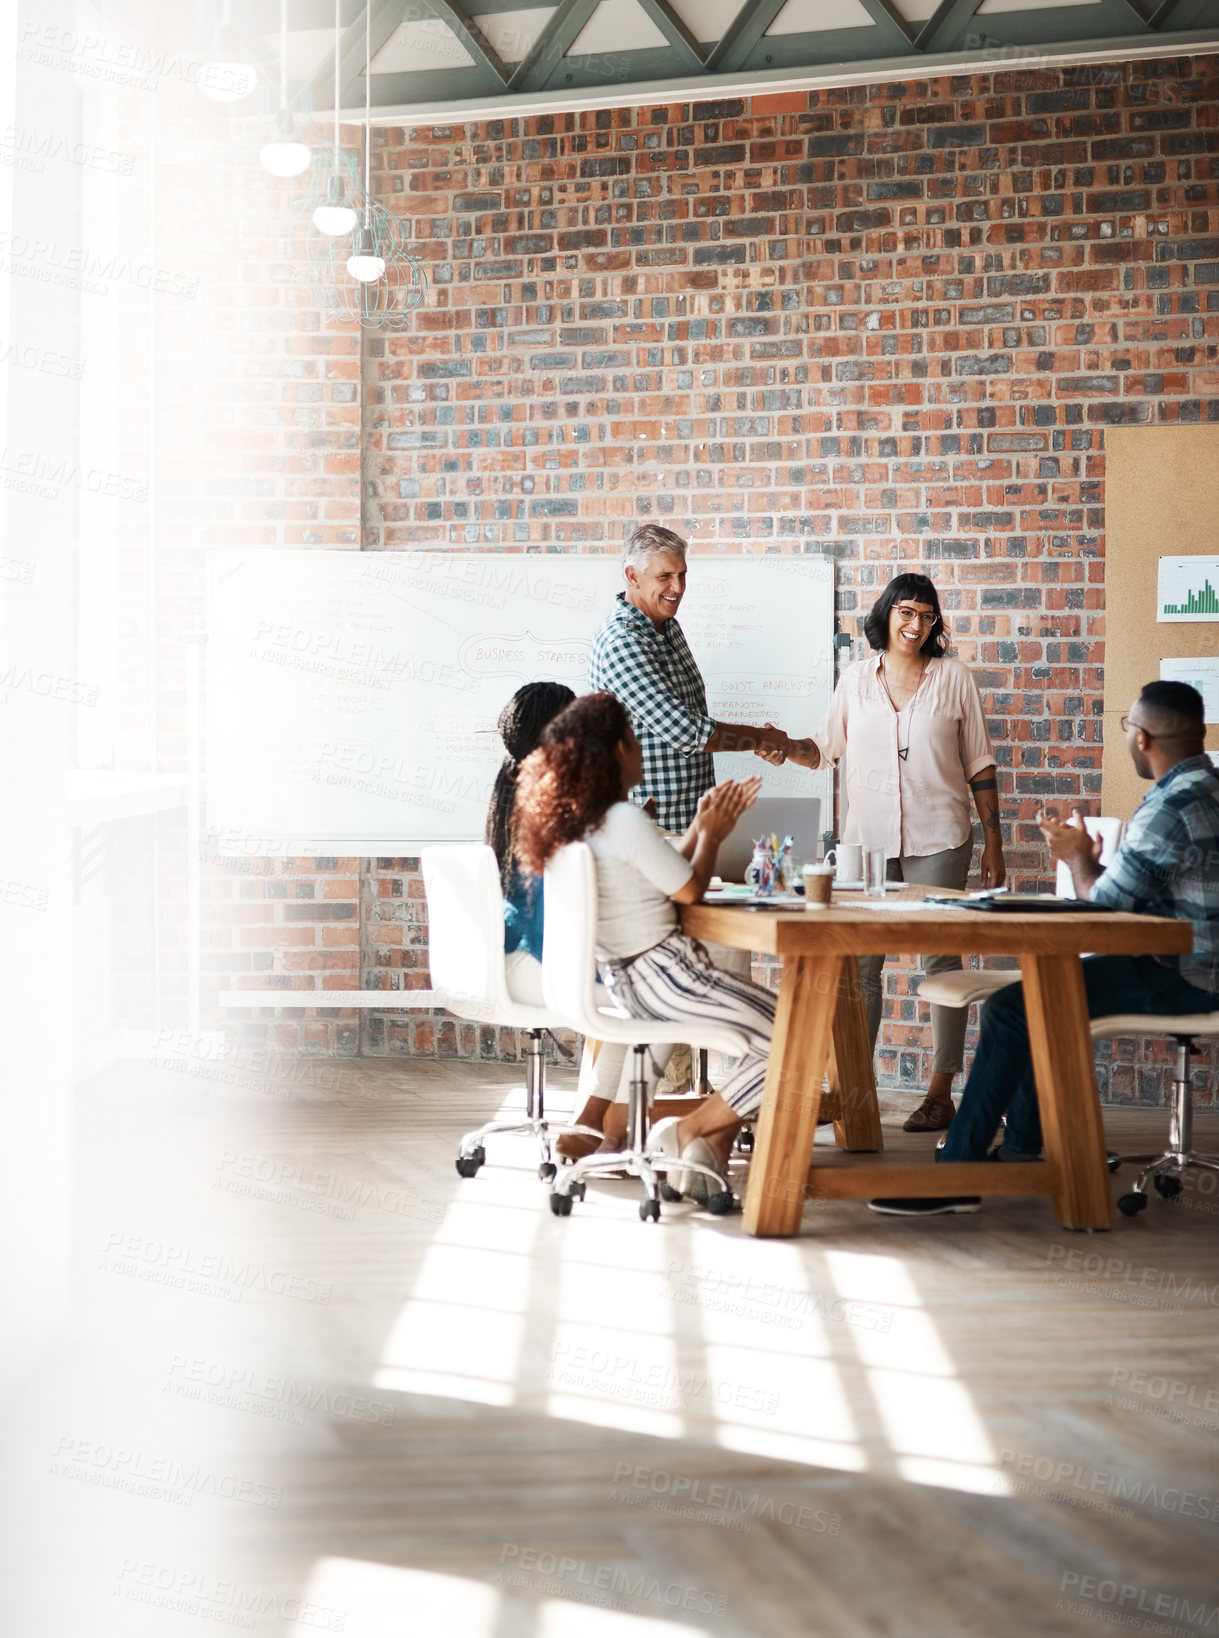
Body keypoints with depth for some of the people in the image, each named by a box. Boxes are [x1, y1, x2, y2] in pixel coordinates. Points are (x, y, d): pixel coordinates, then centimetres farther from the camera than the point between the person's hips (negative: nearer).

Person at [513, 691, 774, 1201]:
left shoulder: (571, 821, 9)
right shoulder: (626, 820, -20)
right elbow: (689, 889, -10)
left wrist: (702, 827, 19)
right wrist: (711, 834, 6)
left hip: (621, 979, 10)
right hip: (661, 972, -10)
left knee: (756, 1023, 19)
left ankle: (713, 1147, 9)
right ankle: (686, 1133, -1)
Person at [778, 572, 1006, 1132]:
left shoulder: (954, 678, 4)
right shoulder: (857, 678, 9)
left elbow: (979, 766, 6)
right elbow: (824, 748, 14)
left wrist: (993, 844, 3)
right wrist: (783, 747, -8)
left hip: (937, 839, -2)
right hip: (867, 836, 2)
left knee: (940, 959, -1)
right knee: (859, 962, 1)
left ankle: (941, 1091, 4)